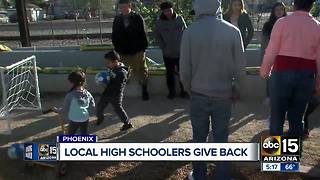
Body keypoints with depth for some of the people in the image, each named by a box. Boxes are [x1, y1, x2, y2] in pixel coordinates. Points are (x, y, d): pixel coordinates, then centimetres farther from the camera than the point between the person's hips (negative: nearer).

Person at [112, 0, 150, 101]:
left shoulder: (138, 18, -4)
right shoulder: (117, 19, 4)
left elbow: (143, 34, -3)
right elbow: (114, 36, 9)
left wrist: (143, 47, -8)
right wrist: (117, 48, 3)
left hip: (137, 51, -2)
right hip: (123, 52, 2)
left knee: (141, 71, 7)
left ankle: (144, 90, 22)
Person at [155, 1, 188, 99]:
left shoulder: (180, 19, -2)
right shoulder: (159, 22, -2)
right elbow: (158, 36, 6)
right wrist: (163, 47, -3)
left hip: (181, 52, 0)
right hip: (167, 54, 1)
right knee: (170, 73, 10)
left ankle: (184, 91, 19)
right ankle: (171, 91, 23)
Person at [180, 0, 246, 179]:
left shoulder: (190, 31, -11)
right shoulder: (232, 31, -9)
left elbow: (185, 67, -6)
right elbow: (240, 67, -4)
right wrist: (236, 91, 12)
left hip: (199, 94, 0)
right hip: (224, 95, 1)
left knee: (199, 137, 13)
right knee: (221, 138, 12)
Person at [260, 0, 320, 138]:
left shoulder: (282, 22, -5)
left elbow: (271, 51, -3)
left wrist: (264, 71, 10)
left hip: (283, 73, -3)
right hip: (307, 76, 3)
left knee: (277, 115, 7)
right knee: (297, 117, 13)